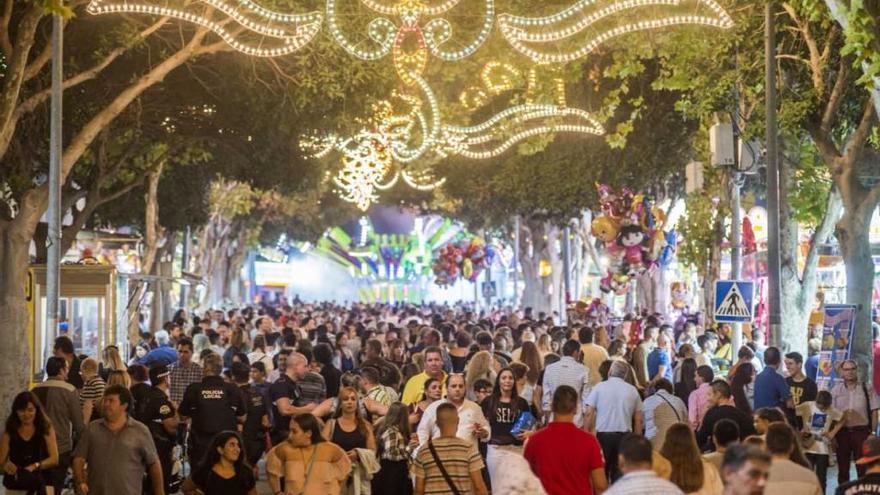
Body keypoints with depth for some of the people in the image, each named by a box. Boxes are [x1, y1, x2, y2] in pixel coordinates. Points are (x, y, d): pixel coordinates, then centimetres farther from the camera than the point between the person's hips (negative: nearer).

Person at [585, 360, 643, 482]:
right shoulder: (632, 390, 7)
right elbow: (638, 419, 8)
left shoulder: (599, 387, 0)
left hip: (603, 435, -2)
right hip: (624, 436, 2)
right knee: (620, 474, 5)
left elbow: (589, 414, -5)